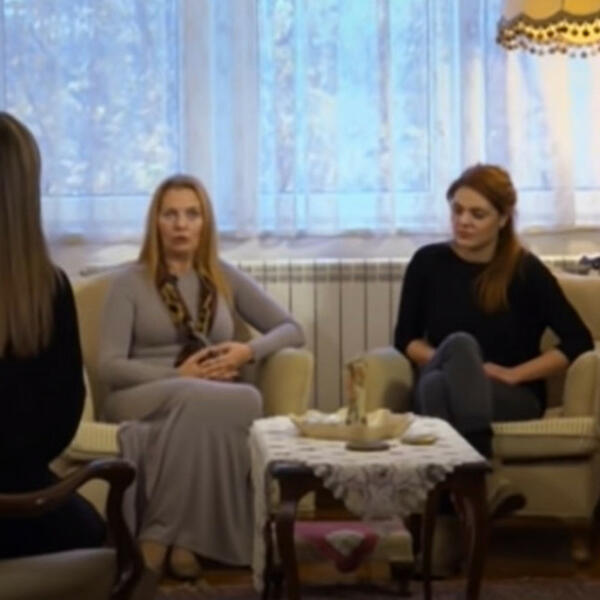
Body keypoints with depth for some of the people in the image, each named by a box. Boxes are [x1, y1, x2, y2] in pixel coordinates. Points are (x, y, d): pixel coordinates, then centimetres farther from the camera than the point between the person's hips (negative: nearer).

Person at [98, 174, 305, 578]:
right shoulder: (130, 283, 6)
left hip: (214, 401, 3)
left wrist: (249, 351, -6)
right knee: (197, 398, -40)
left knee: (248, 400, -37)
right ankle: (184, 537, -30)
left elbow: (292, 330, 15)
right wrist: (178, 375, -15)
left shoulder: (226, 279, 16)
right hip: (143, 399, -3)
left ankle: (163, 534, -31)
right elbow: (110, 366, -3)